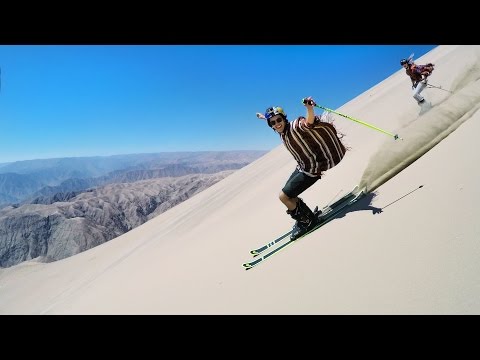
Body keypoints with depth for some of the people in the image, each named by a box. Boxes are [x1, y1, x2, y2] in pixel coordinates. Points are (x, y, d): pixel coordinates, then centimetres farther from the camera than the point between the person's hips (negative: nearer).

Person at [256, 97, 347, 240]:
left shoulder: (296, 126, -21)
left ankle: (308, 221, 12)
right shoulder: (282, 132, 1)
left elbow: (309, 122, -42)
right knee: (288, 196, 14)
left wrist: (309, 108, -61)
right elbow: (277, 125, 25)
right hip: (301, 167, 9)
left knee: (283, 196, -7)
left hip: (311, 170, -9)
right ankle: (309, 217, 31)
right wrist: (265, 118, 39)